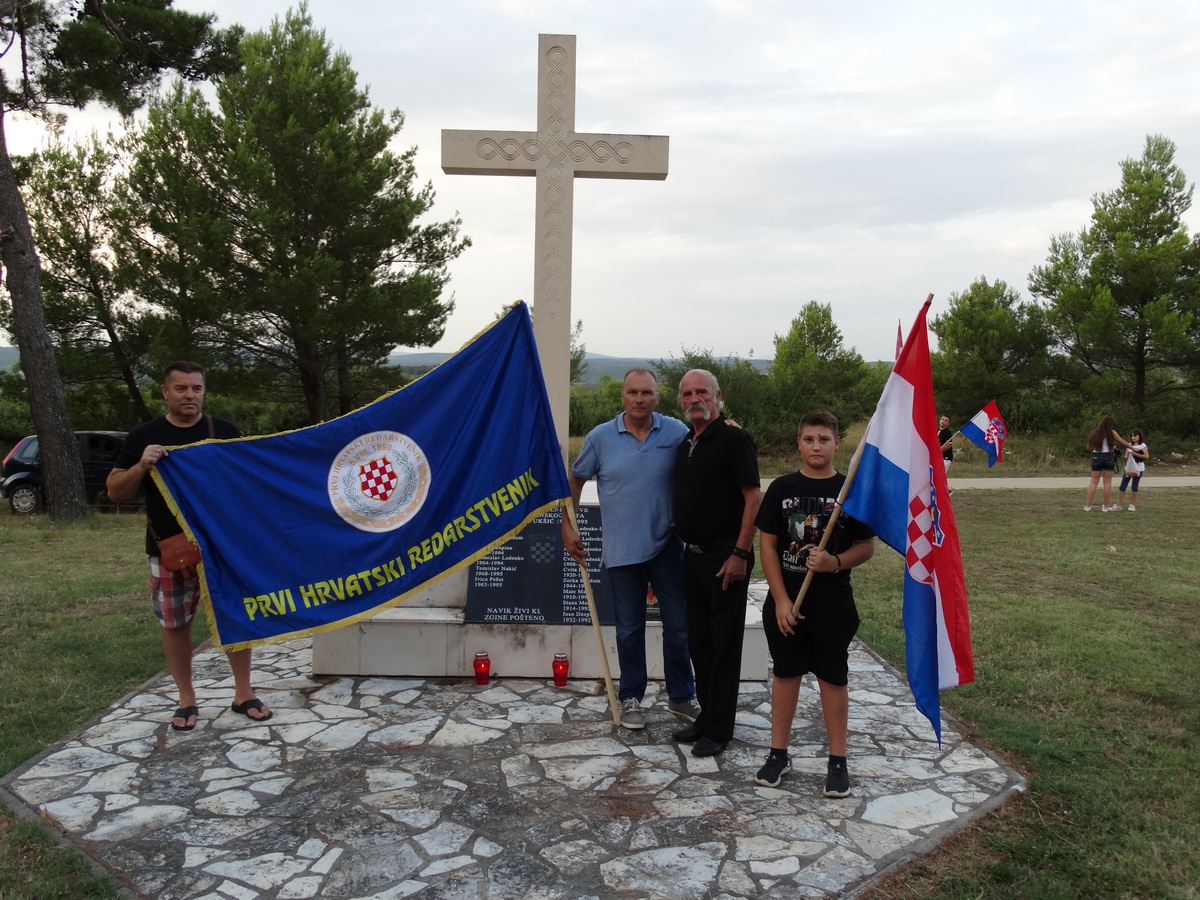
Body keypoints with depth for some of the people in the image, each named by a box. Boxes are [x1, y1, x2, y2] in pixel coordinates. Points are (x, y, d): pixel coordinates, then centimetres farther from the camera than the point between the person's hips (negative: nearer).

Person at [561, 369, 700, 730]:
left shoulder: (677, 433, -3)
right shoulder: (601, 437, -3)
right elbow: (574, 481, 7)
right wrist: (567, 527, 2)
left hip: (667, 545, 1)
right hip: (622, 549, 0)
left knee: (679, 625, 9)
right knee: (629, 630, 11)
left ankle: (682, 696, 26)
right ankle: (631, 698, 27)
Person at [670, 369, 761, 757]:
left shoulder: (733, 439, -11)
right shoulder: (684, 445, 13)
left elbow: (753, 498, -15)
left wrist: (740, 554, -19)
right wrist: (685, 546, 13)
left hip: (725, 557, -8)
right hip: (692, 556, 8)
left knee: (724, 643, 1)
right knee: (699, 641, 15)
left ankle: (719, 730, 11)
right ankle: (706, 716, 28)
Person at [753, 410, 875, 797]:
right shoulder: (782, 488, -1)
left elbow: (866, 546, 1)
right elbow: (767, 544, -1)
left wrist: (835, 562, -19)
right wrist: (781, 599, -7)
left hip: (833, 603, -1)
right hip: (785, 601, 1)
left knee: (834, 678, 8)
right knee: (786, 674, 12)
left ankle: (837, 761, 21)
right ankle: (778, 754, 24)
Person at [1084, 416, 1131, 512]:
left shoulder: (1095, 432, 5)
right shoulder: (1111, 433, -2)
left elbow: (1089, 447, 4)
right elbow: (1123, 442, 8)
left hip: (1096, 457, 2)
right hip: (1108, 457, -2)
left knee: (1094, 481, 5)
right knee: (1107, 482, 5)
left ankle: (1087, 505, -2)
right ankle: (1106, 507, 8)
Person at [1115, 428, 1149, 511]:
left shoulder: (1142, 446, -2)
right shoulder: (1129, 445, 14)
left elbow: (1147, 456, -13)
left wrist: (1136, 454, -17)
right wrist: (1127, 456, -7)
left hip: (1138, 469, -5)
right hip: (1128, 468, 5)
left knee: (1134, 487, -1)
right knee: (1122, 486, 0)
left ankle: (1132, 505, 8)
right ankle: (1119, 505, 3)